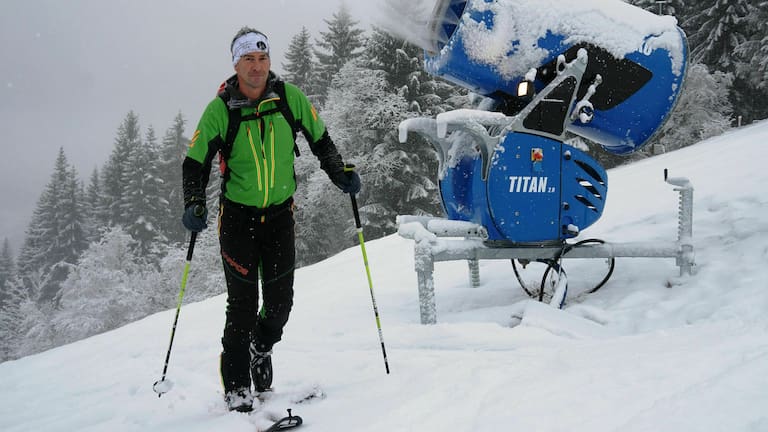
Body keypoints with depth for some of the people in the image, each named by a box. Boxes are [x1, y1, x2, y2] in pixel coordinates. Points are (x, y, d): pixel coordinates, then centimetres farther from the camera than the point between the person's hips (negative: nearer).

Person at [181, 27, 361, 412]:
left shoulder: (290, 98, -7)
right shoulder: (219, 110, -11)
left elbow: (320, 141, 8)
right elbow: (195, 163, -3)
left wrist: (340, 174, -5)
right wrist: (194, 205, -17)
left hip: (280, 213, 2)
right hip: (237, 215, -2)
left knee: (280, 300, 5)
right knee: (243, 302, -6)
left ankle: (260, 349, 38)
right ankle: (236, 388, 5)